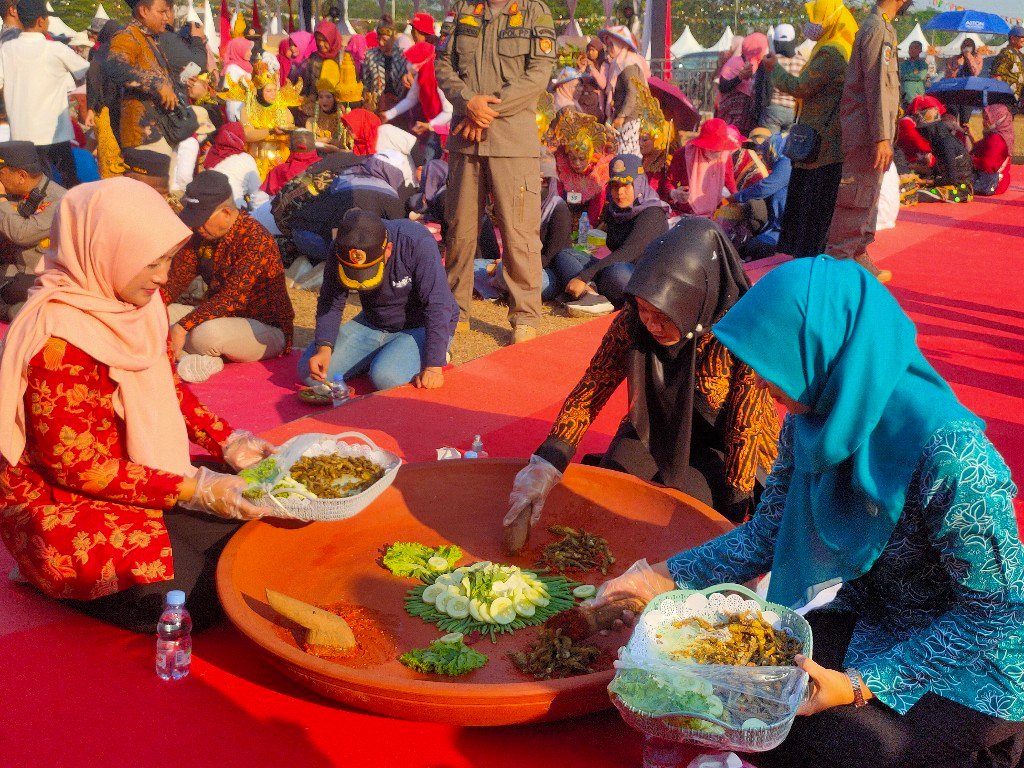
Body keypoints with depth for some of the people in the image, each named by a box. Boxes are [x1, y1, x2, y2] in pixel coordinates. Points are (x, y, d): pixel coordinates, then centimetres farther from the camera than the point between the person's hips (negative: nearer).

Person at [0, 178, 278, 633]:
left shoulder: (136, 305, -2)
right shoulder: (58, 338, -27)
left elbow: (168, 388, 11)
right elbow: (77, 465, -25)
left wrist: (229, 443, -3)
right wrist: (194, 490, -26)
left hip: (144, 472, 9)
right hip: (65, 505, -8)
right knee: (192, 595, -21)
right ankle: (53, 576, 5)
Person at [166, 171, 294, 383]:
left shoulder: (256, 240, -24)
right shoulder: (200, 234, 2)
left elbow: (231, 298, -30)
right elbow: (177, 279, 1)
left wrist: (182, 327, -36)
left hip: (268, 330, -8)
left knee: (207, 333, -37)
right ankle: (203, 360, -21)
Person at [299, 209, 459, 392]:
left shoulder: (418, 243, -29)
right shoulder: (340, 250, -15)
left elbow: (437, 307, -29)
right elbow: (330, 303, -7)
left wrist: (433, 367, -31)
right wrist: (324, 348, -24)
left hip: (421, 327, -5)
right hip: (372, 325, 5)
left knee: (386, 377, -33)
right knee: (310, 372, -6)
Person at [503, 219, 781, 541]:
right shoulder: (633, 321, -20)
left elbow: (744, 433, -22)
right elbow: (589, 393, -13)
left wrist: (731, 525, -20)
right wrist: (545, 464, -27)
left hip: (722, 447, -4)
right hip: (657, 430, 4)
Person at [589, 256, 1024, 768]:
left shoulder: (947, 451, -31)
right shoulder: (812, 419, -8)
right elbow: (768, 533, 3)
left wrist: (860, 684, -29)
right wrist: (668, 578, -6)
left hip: (970, 666, -6)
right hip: (868, 623, 6)